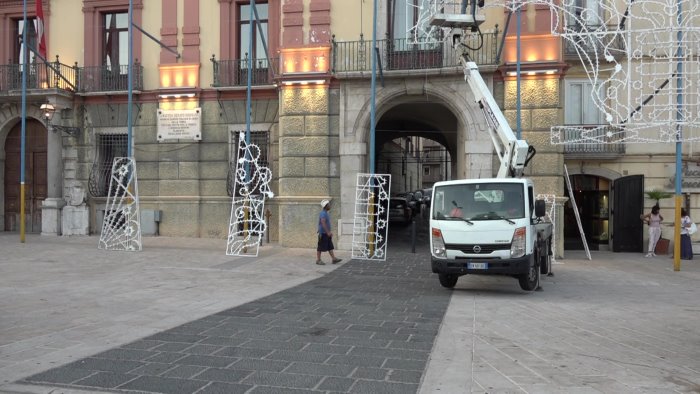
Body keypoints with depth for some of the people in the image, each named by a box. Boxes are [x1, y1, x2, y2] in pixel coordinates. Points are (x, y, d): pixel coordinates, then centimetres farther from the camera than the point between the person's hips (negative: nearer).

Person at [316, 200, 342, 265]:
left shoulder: (326, 213, 14)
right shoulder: (323, 213, -18)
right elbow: (323, 223, -25)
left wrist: (330, 232, 20)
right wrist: (328, 232, -24)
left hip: (327, 233, 10)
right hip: (323, 233, -10)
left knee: (330, 247, 10)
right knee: (320, 247, -1)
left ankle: (334, 259, 13)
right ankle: (318, 260, 7)